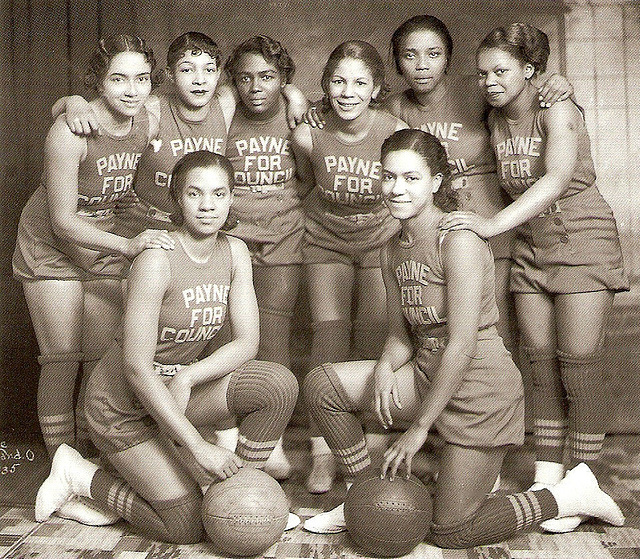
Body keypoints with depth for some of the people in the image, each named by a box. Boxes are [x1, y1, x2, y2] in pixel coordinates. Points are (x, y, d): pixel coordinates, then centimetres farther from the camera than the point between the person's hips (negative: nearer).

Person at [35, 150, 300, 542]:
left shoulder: (235, 252, -5)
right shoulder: (157, 259, -25)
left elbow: (247, 342, -8)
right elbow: (137, 367, -26)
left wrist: (186, 377, -24)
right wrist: (197, 444, -27)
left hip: (181, 385, 6)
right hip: (124, 401, -6)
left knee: (280, 384, -19)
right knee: (187, 526, -9)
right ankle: (80, 474, 10)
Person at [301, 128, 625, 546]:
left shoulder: (458, 240, -21)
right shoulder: (394, 250, 4)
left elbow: (462, 345, -23)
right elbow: (401, 335, 9)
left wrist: (419, 426, -18)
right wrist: (385, 367, -16)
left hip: (480, 386, -7)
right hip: (426, 374, 7)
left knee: (450, 532, 2)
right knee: (322, 384, -6)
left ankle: (572, 496, 19)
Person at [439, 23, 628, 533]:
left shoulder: (558, 112, -17)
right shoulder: (495, 121, 4)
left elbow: (557, 179, -34)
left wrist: (493, 224, -45)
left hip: (583, 241, -6)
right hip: (530, 245, 6)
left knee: (578, 362, -8)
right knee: (541, 363, 4)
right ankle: (547, 478, 12)